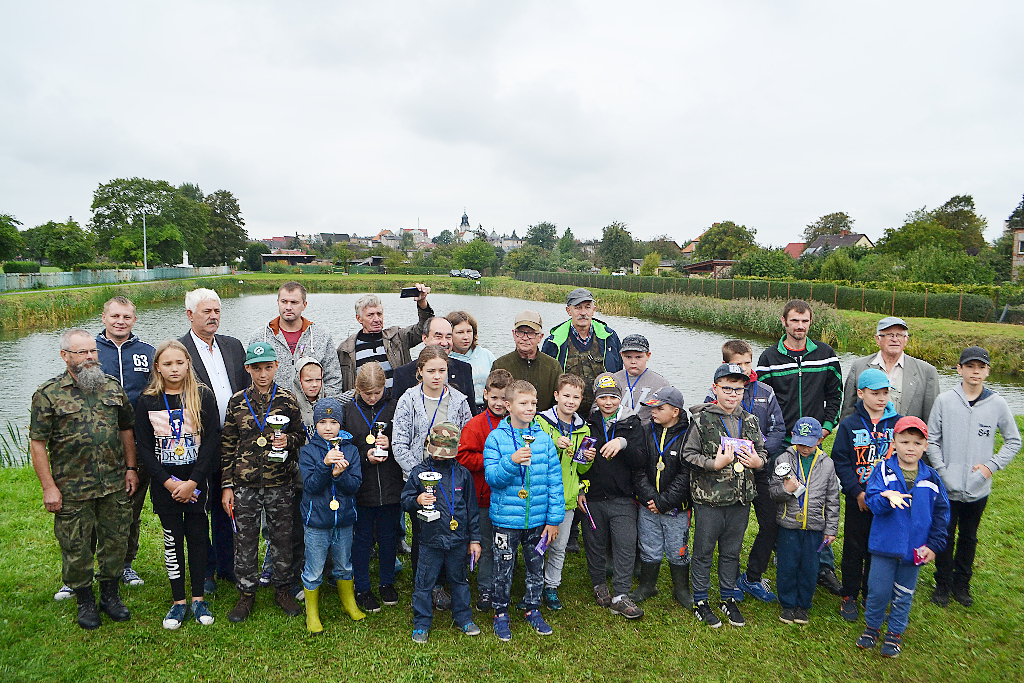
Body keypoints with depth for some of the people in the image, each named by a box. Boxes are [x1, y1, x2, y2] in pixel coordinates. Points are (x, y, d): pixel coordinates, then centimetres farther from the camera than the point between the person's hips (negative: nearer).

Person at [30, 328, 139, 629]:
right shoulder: (48, 394, -6)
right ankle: (85, 601, 27)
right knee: (76, 548, 8)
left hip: (115, 486, 3)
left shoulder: (113, 387, 6)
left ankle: (110, 594, 30)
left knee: (115, 541, 12)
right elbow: (37, 444, -6)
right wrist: (49, 488, -10)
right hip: (72, 491, -3)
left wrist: (131, 468, 7)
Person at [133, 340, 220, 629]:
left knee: (197, 537, 6)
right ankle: (178, 601, 19)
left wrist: (192, 482, -12)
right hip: (164, 483, 1)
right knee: (172, 539, 7)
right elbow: (143, 446, 0)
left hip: (196, 482, -1)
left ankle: (198, 599, 20)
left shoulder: (203, 396, -4)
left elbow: (212, 440, -7)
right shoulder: (147, 401, 1)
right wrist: (168, 482, -10)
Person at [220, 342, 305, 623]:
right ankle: (246, 594, 26)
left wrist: (288, 440, -14)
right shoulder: (237, 401, 1)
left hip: (280, 484, 0)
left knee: (282, 538, 8)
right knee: (245, 540, 9)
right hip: (244, 485, 1)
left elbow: (301, 435, 10)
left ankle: (283, 590, 26)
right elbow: (227, 445, 5)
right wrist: (227, 486, 3)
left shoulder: (287, 400, 0)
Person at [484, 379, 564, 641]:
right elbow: (491, 477, -12)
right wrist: (511, 462, -30)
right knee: (503, 570, 11)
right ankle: (501, 613, 32)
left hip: (538, 519, 3)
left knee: (536, 568, 17)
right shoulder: (496, 438, -8)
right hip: (506, 519, -2)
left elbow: (555, 480, 1)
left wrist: (554, 519, -1)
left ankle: (532, 609, 38)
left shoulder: (543, 438, -2)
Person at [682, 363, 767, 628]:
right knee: (703, 551, 7)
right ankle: (700, 601, 22)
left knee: (731, 551, 17)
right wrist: (714, 463, -20)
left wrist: (757, 461, -3)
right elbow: (688, 455, -8)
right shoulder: (702, 420, -8)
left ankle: (727, 597, 33)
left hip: (741, 499, 4)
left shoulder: (750, 421, 8)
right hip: (708, 498, -4)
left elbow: (763, 451, 18)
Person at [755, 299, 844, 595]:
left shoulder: (826, 355, 6)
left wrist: (826, 426, 2)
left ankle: (823, 567, 13)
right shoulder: (770, 357, 1)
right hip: (781, 444, -1)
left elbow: (835, 394, 12)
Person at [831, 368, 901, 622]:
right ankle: (849, 595, 23)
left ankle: (871, 593, 30)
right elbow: (840, 461, -7)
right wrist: (857, 492, -14)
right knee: (854, 548, 9)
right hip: (858, 501, -1)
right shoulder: (849, 425, -5)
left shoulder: (898, 423, 0)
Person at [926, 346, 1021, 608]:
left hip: (979, 488, 2)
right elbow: (932, 439, -2)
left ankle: (962, 584, 32)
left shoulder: (997, 404, -4)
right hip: (947, 487, -1)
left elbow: (1014, 441, 8)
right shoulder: (944, 400, -7)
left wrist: (992, 465, -4)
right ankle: (943, 584, 25)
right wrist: (941, 470, -10)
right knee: (945, 537, 9)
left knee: (969, 538, 16)